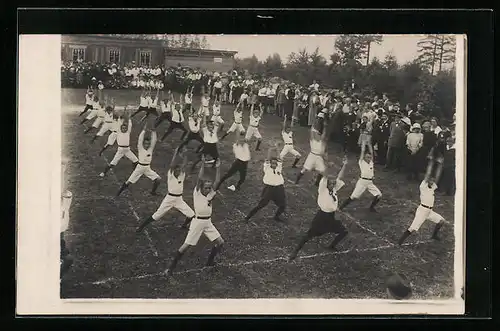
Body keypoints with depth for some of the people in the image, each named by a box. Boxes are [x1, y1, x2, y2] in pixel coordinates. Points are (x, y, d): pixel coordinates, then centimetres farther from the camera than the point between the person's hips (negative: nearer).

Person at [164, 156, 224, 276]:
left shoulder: (210, 194, 5)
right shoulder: (197, 193, -8)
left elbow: (216, 182, -4)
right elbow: (199, 178, -19)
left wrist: (217, 168, -10)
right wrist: (203, 163, -22)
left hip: (208, 222, 6)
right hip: (198, 222, -6)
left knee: (220, 242, 6)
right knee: (186, 246, -6)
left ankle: (210, 261, 26)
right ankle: (171, 267, 2)